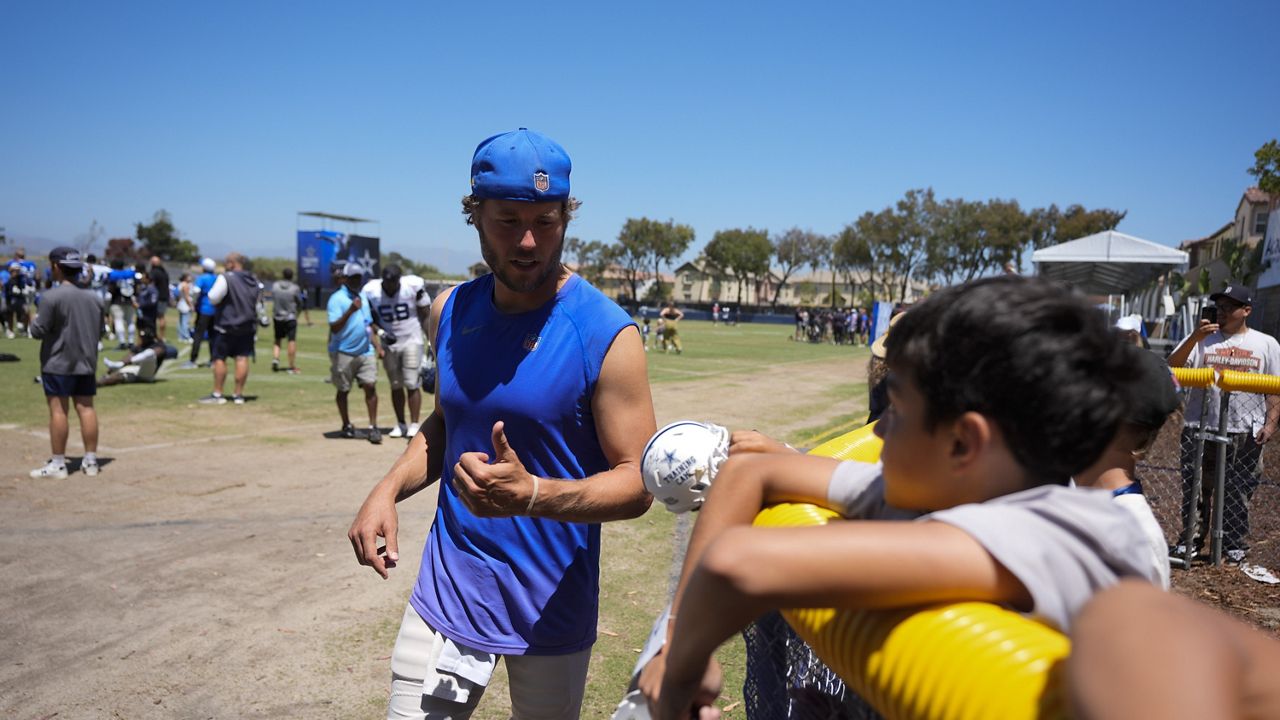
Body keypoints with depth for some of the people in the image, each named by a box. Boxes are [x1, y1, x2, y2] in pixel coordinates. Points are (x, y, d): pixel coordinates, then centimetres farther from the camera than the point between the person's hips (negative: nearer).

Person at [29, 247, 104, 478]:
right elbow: (99, 331, 12)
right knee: (86, 409, 7)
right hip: (86, 363, 6)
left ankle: (58, 464, 3)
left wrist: (33, 321, 8)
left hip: (58, 363, -6)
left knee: (58, 410, -1)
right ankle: (90, 460, 11)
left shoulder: (53, 296, -14)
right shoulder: (94, 297, 6)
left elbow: (39, 331, -11)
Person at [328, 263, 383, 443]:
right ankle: (346, 425, 24)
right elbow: (334, 327, -17)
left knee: (370, 386, -6)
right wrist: (350, 311, -28)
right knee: (343, 391, 8)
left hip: (365, 352, 5)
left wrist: (377, 346, 13)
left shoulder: (363, 297, 15)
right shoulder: (337, 299, -7)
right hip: (343, 353, -5)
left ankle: (373, 427, -4)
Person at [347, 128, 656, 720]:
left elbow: (637, 483, -15)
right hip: (447, 592, 4)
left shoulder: (606, 335, -17)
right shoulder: (450, 312, 0)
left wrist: (533, 495, -32)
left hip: (552, 608, -3)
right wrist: (389, 488, -2)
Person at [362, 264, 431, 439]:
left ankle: (414, 425, 1)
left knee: (412, 384, -5)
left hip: (411, 340, -3)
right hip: (389, 343, 3)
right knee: (396, 386, 9)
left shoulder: (414, 286, -14)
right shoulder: (371, 291, -8)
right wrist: (381, 332, -9)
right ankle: (400, 424, 20)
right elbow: (371, 317, 7)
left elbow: (425, 314, -4)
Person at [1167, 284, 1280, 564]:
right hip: (1201, 427, 1)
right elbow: (1172, 367, -5)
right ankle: (1191, 539, 15)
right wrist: (1195, 338, -16)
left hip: (1246, 433, 0)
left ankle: (1235, 545, 18)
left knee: (1239, 491, 5)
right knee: (1195, 487, 5)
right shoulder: (1203, 339, 8)